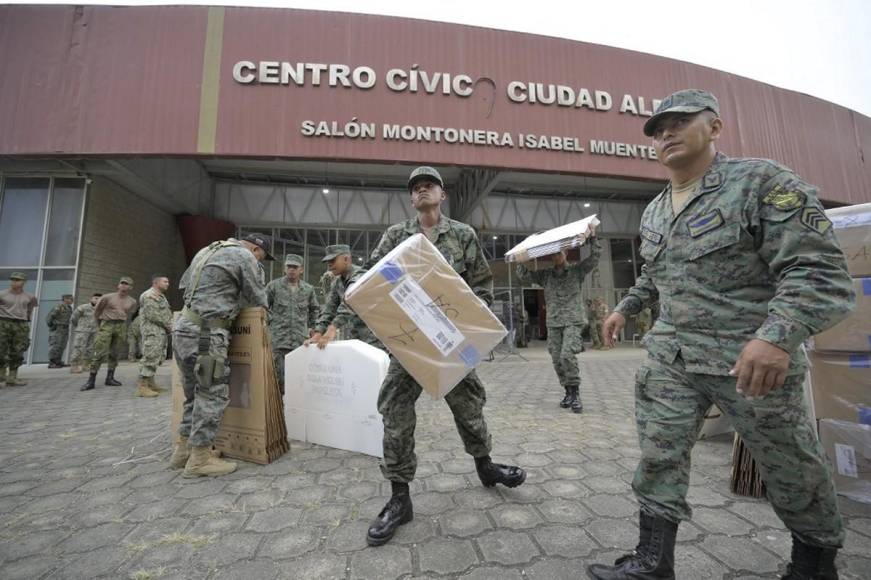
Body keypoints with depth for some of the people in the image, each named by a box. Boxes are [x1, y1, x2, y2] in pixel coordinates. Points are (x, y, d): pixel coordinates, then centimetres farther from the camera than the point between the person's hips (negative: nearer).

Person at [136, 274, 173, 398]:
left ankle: (150, 384, 18)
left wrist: (170, 325, 5)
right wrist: (168, 325, -12)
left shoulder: (160, 296, 21)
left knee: (157, 358, 12)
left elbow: (165, 314, 21)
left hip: (160, 331, 10)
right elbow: (153, 315, -19)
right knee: (150, 358, -11)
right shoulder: (150, 295, -11)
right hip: (152, 331, -10)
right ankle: (142, 387, -8)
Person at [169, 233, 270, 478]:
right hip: (206, 333, -9)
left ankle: (183, 450, 27)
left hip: (184, 328, 9)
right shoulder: (244, 256, -5)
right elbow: (258, 299, -3)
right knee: (214, 395, -1)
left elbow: (184, 284, 27)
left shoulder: (207, 250, 21)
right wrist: (237, 303, 18)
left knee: (195, 393, 18)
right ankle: (200, 458, 7)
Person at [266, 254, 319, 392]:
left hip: (301, 340, 3)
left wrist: (310, 326, 16)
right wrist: (270, 323, 3)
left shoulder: (308, 289, 10)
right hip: (278, 340, -2)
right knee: (279, 377, -4)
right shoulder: (273, 286, 2)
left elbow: (314, 309, 23)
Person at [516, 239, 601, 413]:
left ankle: (575, 394, -5)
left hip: (573, 320, -3)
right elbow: (524, 276, 12)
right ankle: (568, 393, 17)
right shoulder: (545, 274, 12)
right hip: (553, 322, 4)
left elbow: (594, 258, -2)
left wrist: (593, 238, -5)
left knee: (567, 355, -19)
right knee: (557, 360, 2)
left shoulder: (577, 270, 7)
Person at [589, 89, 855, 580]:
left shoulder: (763, 182, -10)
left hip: (752, 358, -5)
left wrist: (780, 333, -33)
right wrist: (626, 308, 21)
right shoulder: (654, 211, 12)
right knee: (659, 456, 4)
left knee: (792, 469, 15)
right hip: (670, 357, 6)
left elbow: (819, 269, -19)